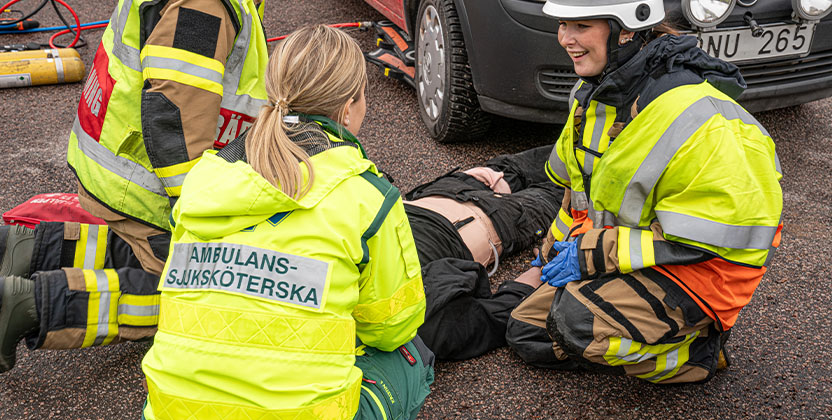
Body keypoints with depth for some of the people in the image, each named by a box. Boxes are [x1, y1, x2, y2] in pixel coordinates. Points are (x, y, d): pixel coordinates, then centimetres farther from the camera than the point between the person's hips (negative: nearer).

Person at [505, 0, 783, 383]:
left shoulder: (692, 113, -28)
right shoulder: (594, 89, 1)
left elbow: (704, 238, -26)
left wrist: (596, 254, -26)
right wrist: (558, 245, 14)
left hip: (702, 267, -8)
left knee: (579, 318, -32)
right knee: (526, 332, 5)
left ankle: (693, 351, -4)